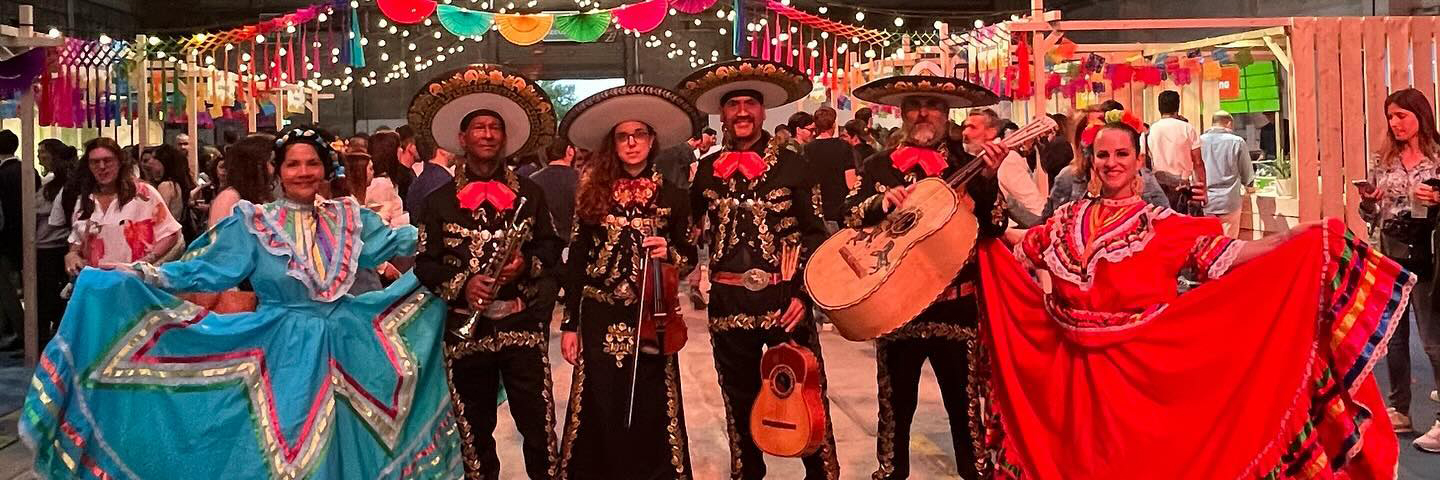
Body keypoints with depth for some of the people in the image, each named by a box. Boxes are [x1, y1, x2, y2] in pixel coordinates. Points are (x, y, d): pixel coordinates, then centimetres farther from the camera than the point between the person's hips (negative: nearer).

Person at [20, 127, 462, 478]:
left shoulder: (348, 218, 5)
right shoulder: (254, 224, -2)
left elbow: (397, 241, 10)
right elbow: (206, 269, -5)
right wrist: (136, 274, -14)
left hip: (342, 349, 2)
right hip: (283, 353, -2)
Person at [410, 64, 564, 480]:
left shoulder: (530, 194, 8)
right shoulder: (439, 201, 5)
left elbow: (552, 247, 10)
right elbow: (425, 264, 3)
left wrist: (526, 264, -11)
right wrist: (461, 285, -13)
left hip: (522, 324, 0)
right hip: (466, 328, 1)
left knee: (538, 422, -1)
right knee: (474, 428, 10)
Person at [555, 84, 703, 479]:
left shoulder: (672, 198, 2)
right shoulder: (594, 195, 2)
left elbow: (689, 259, 8)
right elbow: (576, 263, 3)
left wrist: (668, 253, -14)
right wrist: (570, 325, 0)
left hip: (652, 319, 0)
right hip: (601, 318, 0)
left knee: (650, 414, 5)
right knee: (601, 416, 4)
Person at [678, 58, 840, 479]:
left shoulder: (792, 165, 0)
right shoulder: (707, 170, 8)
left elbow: (815, 234, -3)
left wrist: (803, 292, -12)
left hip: (785, 299, -3)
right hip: (728, 304, 3)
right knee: (740, 402, 14)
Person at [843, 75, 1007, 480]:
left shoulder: (968, 165, 2)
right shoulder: (878, 165, 6)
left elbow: (994, 227, -6)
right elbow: (849, 218, 0)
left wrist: (988, 179, -19)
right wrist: (881, 202, -17)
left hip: (955, 303, -1)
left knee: (964, 402, 8)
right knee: (895, 403, 13)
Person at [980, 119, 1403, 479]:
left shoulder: (1162, 224, -4)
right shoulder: (1070, 218, 6)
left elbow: (1221, 256, -11)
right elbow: (1022, 244, 19)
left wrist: (1286, 241, -19)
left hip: (1141, 364, -3)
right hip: (1078, 368, 3)